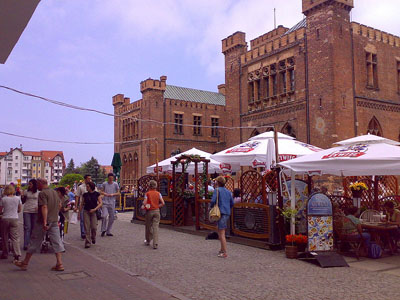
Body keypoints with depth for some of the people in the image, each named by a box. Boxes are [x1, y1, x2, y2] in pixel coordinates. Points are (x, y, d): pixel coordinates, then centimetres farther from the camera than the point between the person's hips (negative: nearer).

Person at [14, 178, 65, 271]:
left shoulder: (42, 193, -13)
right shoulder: (54, 192, 12)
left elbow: (44, 207, -23)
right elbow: (59, 205, 21)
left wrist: (44, 222, -28)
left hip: (44, 222, -6)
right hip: (54, 221, 7)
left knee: (35, 241, 6)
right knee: (56, 241, 4)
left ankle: (25, 263, 20)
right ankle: (59, 264, -1)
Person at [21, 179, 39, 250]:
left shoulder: (38, 192, 5)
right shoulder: (26, 192, 7)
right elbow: (23, 201, 8)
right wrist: (21, 195, -8)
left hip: (35, 211, 0)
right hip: (27, 211, 0)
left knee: (33, 227, 2)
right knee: (27, 227, -8)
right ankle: (26, 244, -10)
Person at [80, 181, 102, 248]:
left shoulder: (97, 194, 0)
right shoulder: (85, 195, 6)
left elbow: (100, 203, -3)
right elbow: (82, 204, 12)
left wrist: (95, 209, -16)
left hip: (94, 212, -2)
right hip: (86, 211, 2)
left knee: (94, 227, -6)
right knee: (87, 228, -4)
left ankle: (93, 238, 24)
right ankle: (88, 242, 1)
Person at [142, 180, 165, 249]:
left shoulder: (147, 193, -4)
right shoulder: (158, 193, 2)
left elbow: (144, 203, -14)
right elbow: (163, 203, -4)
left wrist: (143, 206, 6)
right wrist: (157, 206, 9)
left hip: (149, 211, -1)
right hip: (156, 211, 1)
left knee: (148, 226, 15)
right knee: (155, 227, -1)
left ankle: (148, 241, 31)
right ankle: (155, 244, -8)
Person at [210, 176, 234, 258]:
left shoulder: (217, 190, -5)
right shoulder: (228, 191, 15)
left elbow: (213, 201, -16)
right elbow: (232, 203, 15)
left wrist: (212, 207, 3)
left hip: (221, 213, -7)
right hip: (227, 213, 7)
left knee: (222, 234, -6)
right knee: (220, 232, 20)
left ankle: (225, 253, -7)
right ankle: (222, 250, 25)